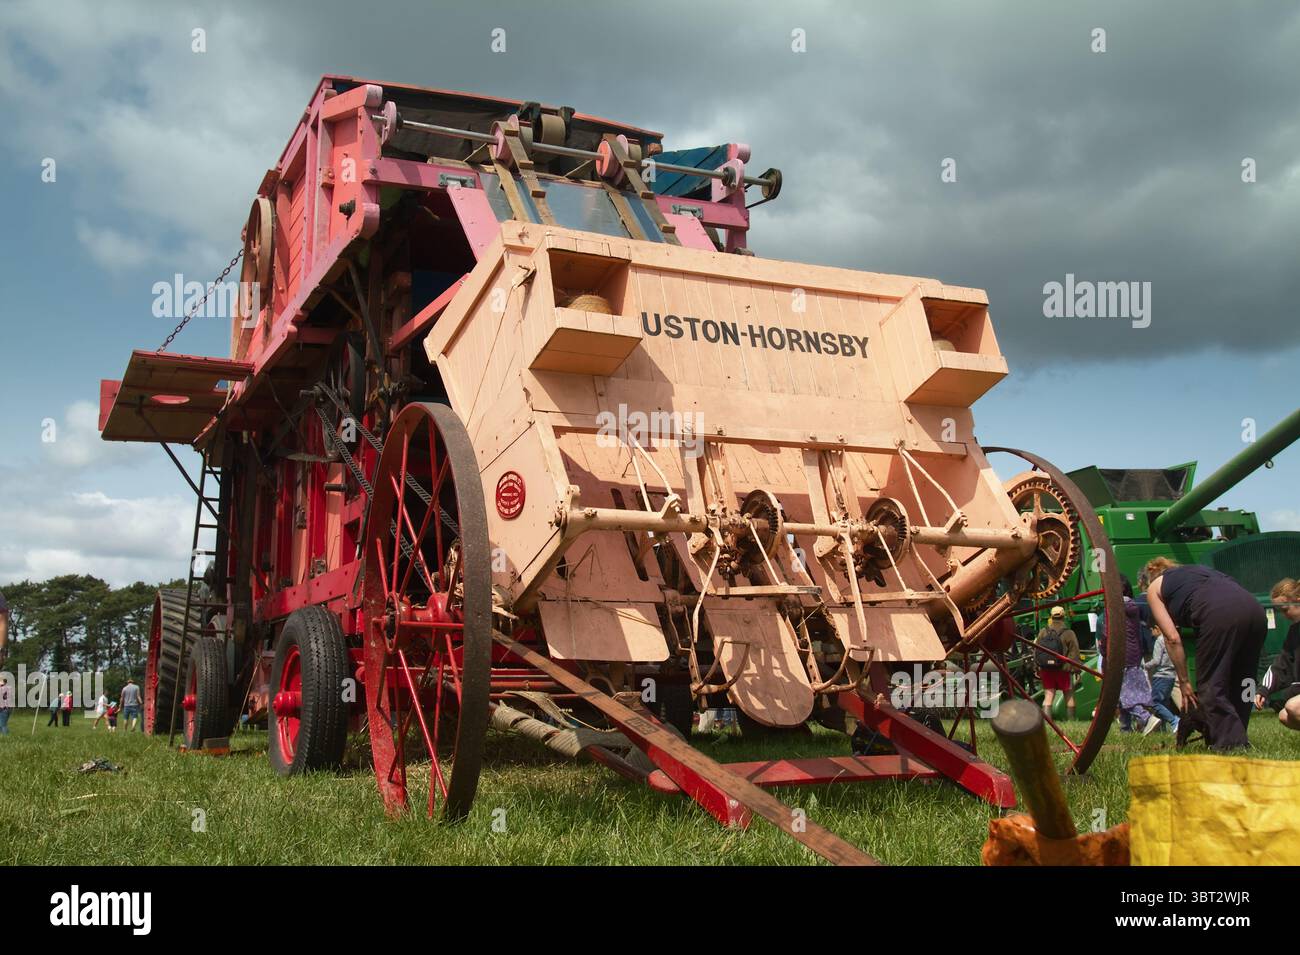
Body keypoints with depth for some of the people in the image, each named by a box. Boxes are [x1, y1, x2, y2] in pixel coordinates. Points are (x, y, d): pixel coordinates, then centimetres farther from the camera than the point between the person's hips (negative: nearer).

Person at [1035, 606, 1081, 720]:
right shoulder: (1068, 633, -5)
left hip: (1045, 669, 3)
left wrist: (1037, 668, 15)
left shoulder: (1043, 632, 5)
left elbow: (1036, 650, 9)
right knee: (1069, 695, 12)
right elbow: (1074, 653, -6)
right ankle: (1070, 719, 16)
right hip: (1062, 669, -3)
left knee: (1048, 695, 3)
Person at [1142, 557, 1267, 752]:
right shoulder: (1195, 569, 39)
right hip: (1255, 610, 6)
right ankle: (1236, 739, 23)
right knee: (1238, 685, 20)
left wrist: (1184, 682, 18)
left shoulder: (1154, 587, 23)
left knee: (1210, 687, 4)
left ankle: (1231, 744, -3)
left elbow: (1173, 638, 11)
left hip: (1220, 615, -6)